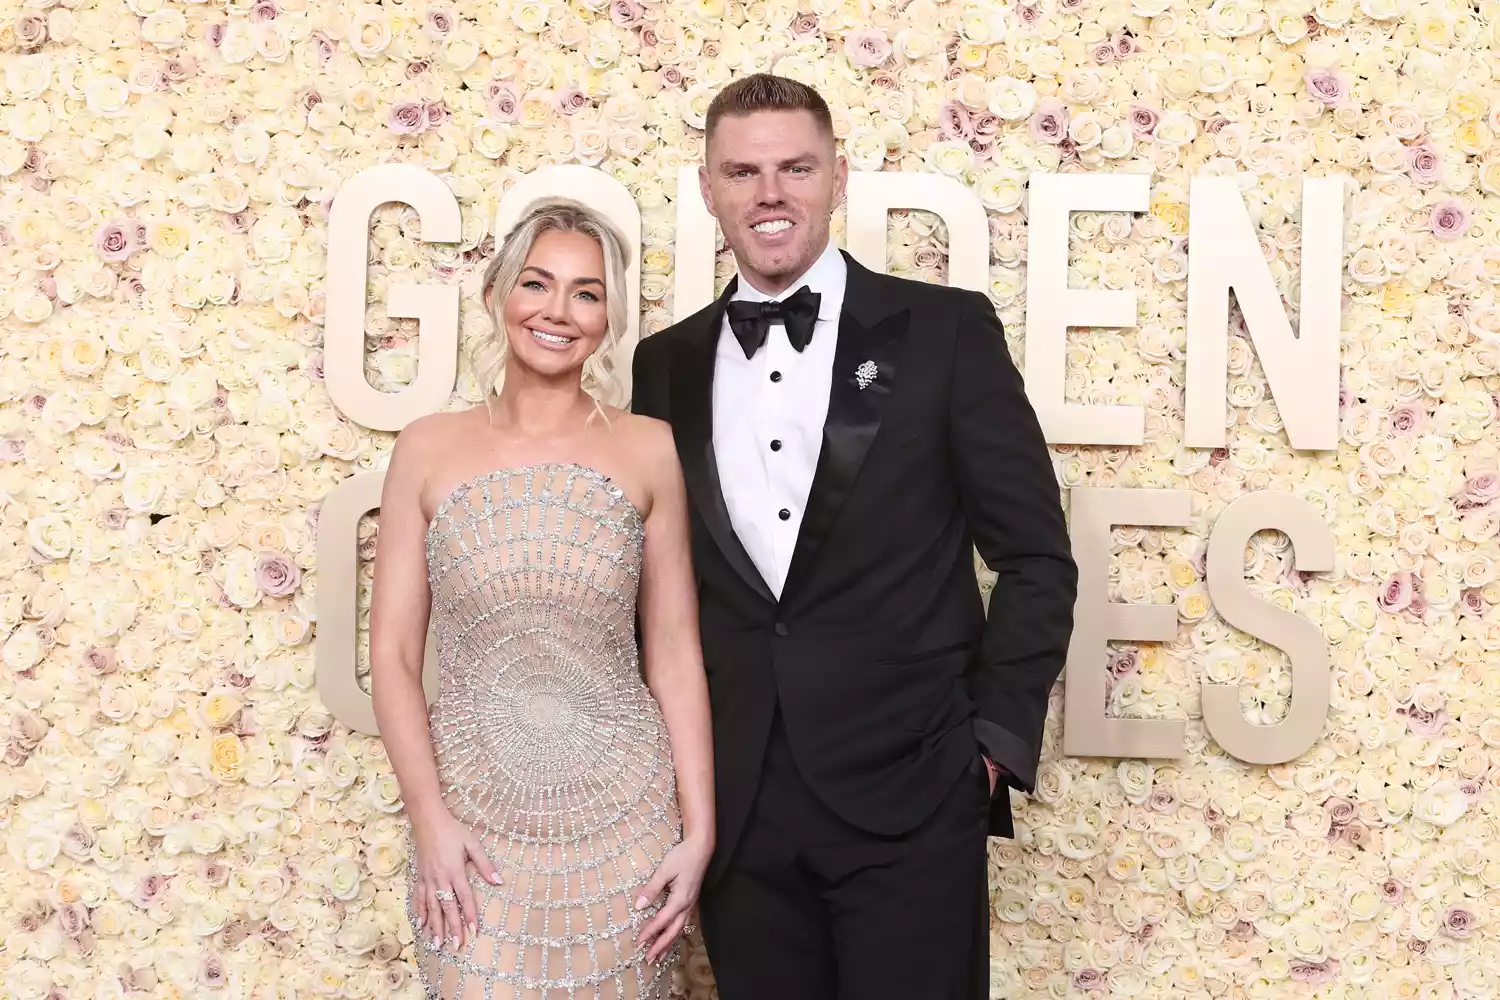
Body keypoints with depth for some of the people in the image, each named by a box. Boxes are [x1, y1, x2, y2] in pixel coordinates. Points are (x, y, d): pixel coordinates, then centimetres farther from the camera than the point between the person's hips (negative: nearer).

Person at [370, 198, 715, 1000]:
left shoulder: (647, 450, -1)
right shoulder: (429, 448, 1)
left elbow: (675, 654, 1)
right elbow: (392, 655, 1)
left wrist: (699, 829, -3)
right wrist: (428, 819, -8)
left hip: (623, 819, 0)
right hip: (473, 823, 0)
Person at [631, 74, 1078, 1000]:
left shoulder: (946, 332, -3)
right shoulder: (668, 363, 7)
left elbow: (1035, 556, -2)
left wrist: (998, 737, -5)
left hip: (909, 795, -3)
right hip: (737, 808, 3)